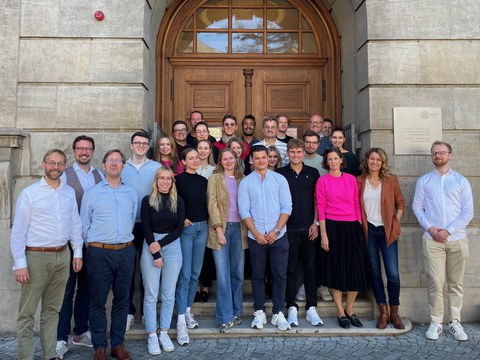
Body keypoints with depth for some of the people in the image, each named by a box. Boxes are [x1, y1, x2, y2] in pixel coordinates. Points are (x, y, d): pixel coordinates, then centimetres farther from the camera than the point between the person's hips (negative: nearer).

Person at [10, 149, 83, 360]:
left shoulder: (70, 193, 8)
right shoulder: (29, 193, -5)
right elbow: (18, 232, -7)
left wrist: (77, 252, 9)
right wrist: (20, 264, -11)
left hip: (63, 257, 4)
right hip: (36, 257, -4)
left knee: (52, 309, 14)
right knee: (27, 313, 2)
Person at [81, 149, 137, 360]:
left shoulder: (131, 193, 10)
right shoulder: (92, 193, 2)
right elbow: (84, 224, 4)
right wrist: (93, 246, 4)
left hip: (126, 251, 3)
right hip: (100, 253, -3)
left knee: (122, 299, 9)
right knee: (98, 301, 3)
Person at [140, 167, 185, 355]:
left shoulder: (178, 201, 4)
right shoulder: (147, 200, -1)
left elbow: (179, 228, 0)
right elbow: (146, 228, -4)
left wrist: (161, 243, -11)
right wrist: (156, 254, -8)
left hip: (172, 246, 2)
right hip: (150, 246, -2)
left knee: (169, 295, 7)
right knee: (151, 295, 2)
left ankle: (164, 333, 19)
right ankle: (152, 336, 12)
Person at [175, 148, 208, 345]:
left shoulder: (203, 180, 10)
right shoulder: (178, 179, -5)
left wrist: (206, 220, 3)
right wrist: (181, 220, -14)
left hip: (202, 227, 5)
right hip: (185, 229, -5)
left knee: (195, 273, 11)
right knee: (184, 275, -7)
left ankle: (188, 311, 26)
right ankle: (181, 321, -1)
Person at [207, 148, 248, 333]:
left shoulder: (242, 179, 13)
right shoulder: (215, 179, 3)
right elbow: (212, 204, -4)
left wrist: (247, 228, 1)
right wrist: (219, 229, -12)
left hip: (239, 228, 3)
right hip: (221, 228, -3)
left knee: (238, 273, 7)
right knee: (223, 274, -4)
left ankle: (236, 312, 21)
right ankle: (226, 317, 5)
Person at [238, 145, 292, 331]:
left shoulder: (280, 179, 3)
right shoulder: (245, 183, 3)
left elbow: (286, 207, 0)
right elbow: (244, 211, -2)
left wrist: (276, 231, -10)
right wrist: (256, 234, -10)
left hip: (278, 236, 0)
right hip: (256, 237, 0)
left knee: (280, 275, 3)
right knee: (258, 275, 8)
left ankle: (278, 313, 14)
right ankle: (259, 312, 19)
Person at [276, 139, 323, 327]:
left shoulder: (313, 173, 8)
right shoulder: (280, 174, 3)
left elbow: (318, 200, 9)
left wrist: (315, 223, 0)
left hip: (309, 228, 2)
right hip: (289, 228, -1)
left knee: (310, 267, 5)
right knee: (291, 268, 4)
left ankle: (311, 308, 13)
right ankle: (292, 307, 12)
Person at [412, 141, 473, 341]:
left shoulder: (461, 181, 6)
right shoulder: (423, 181, 9)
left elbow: (468, 212, 0)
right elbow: (417, 207, 5)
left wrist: (448, 230, -10)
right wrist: (429, 227, -9)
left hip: (457, 239, 1)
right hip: (432, 240, 0)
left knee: (456, 284, 7)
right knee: (435, 283, -1)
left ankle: (455, 322, 17)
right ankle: (435, 322, 8)